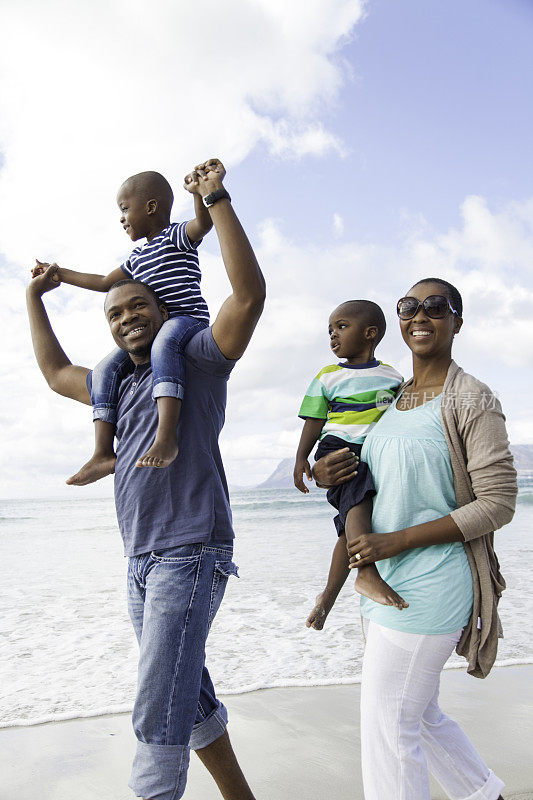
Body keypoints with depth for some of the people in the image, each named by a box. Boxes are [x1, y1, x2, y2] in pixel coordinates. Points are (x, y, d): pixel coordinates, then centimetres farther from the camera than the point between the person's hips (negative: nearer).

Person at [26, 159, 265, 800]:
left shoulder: (197, 359, -2)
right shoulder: (120, 382, 19)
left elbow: (249, 292, -17)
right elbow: (56, 373, 34)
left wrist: (216, 199, -17)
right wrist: (35, 299, 37)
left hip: (190, 554, -8)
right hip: (140, 562, 8)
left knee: (159, 715, -9)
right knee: (190, 699, 16)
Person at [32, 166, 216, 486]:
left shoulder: (177, 236, 3)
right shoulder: (139, 257, 27)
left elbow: (203, 223, -20)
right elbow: (105, 282, 38)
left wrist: (199, 192, -39)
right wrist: (60, 274, 43)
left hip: (188, 319, -8)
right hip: (149, 334, 9)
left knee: (163, 344, -41)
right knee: (106, 370, -9)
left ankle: (167, 435, -55)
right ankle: (104, 453, -16)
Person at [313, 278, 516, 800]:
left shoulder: (472, 401, -11)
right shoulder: (392, 399, 11)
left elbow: (498, 503, -16)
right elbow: (366, 475, 23)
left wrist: (398, 541, -20)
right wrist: (322, 473, -1)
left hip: (428, 585, -8)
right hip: (382, 579, 8)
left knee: (389, 723, 1)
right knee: (420, 715, 21)